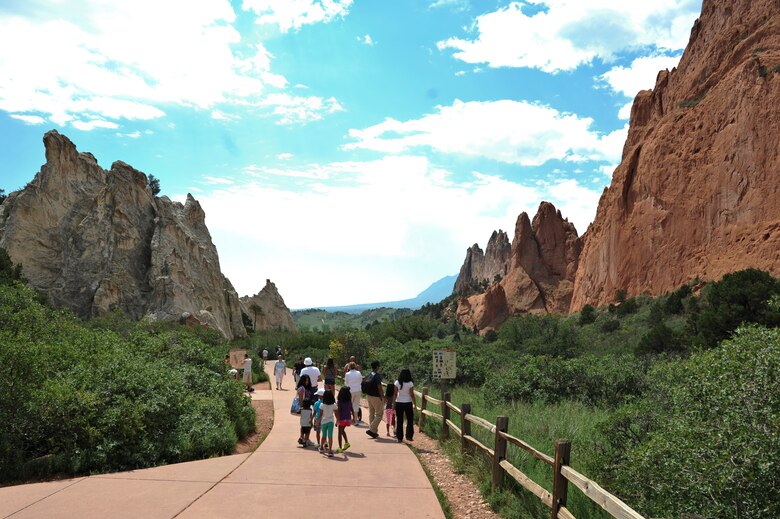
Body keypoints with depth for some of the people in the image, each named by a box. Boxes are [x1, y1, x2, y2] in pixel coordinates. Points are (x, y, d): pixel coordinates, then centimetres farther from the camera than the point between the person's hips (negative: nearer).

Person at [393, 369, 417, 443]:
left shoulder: (397, 383, -3)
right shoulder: (410, 383, -9)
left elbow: (395, 394, -3)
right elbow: (412, 395, -9)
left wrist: (393, 403, 4)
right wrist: (415, 404, -2)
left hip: (399, 403, 2)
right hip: (408, 403, -2)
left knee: (399, 421, 8)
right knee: (410, 420, 12)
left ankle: (399, 438, 10)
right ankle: (409, 436, 8)